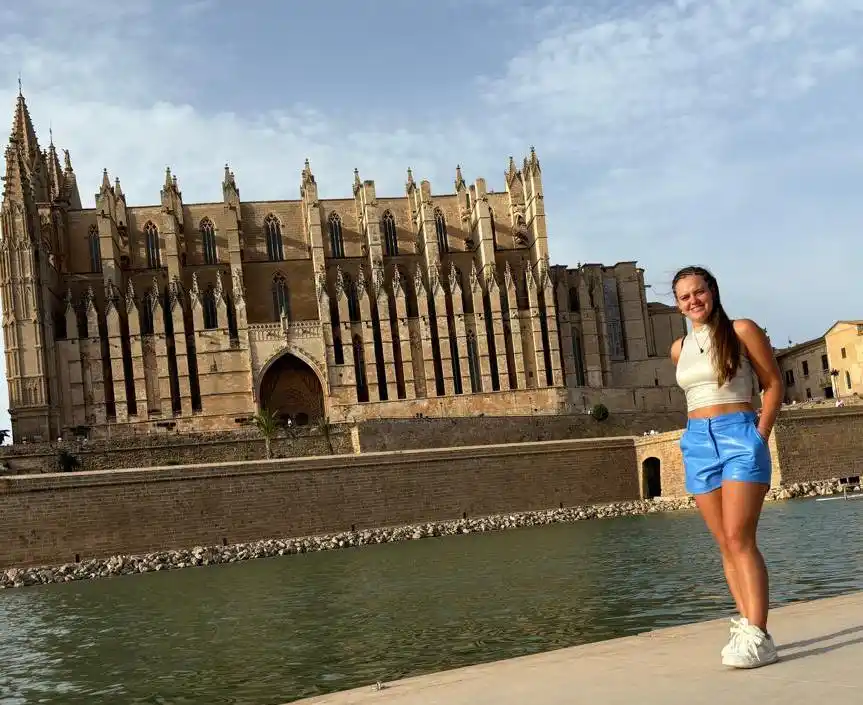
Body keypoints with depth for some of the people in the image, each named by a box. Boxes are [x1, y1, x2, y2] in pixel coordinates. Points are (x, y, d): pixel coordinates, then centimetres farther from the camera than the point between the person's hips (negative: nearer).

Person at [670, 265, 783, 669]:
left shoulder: (741, 331, -1)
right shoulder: (679, 349, 13)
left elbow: (774, 383, 0)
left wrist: (760, 436, -8)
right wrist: (704, 430, 13)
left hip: (740, 436, -5)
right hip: (697, 443, 5)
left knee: (739, 538, -16)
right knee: (725, 543, 4)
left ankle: (757, 637, -18)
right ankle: (748, 624, 8)